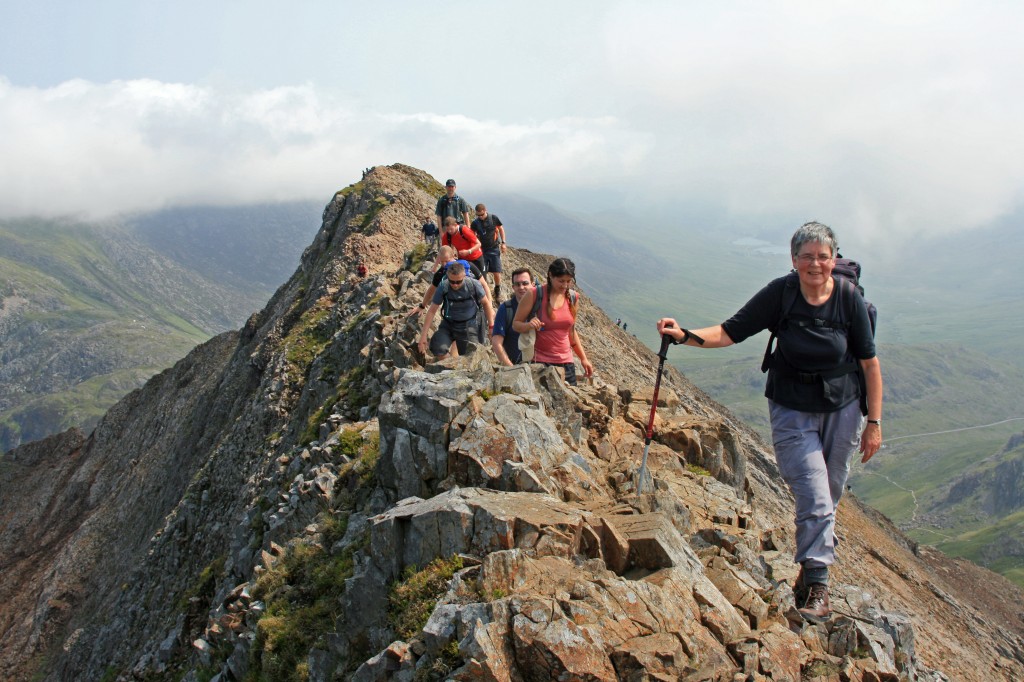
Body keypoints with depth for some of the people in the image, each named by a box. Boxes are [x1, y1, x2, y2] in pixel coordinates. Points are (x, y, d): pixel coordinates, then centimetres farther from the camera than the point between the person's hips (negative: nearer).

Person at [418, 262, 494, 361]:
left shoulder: (474, 285, -19)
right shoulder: (443, 287, -19)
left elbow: (485, 303, -2)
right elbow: (432, 311, -12)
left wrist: (491, 325, 1)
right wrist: (423, 336, -13)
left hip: (469, 326, 0)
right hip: (448, 325, 0)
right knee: (438, 349, -23)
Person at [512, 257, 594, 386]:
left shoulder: (573, 298, 8)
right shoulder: (534, 294, -7)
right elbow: (516, 324, -2)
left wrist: (583, 359, 19)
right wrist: (529, 325, -24)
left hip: (565, 362, 4)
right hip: (538, 362, -4)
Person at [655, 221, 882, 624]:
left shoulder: (849, 299, -10)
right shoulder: (780, 293, -13)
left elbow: (869, 363, -3)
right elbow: (730, 332, -12)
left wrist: (874, 422, -3)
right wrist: (684, 336, -28)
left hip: (843, 409, 2)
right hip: (792, 410, -2)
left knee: (827, 500, 12)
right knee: (814, 499, -12)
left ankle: (809, 572, 31)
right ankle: (817, 587, -5)